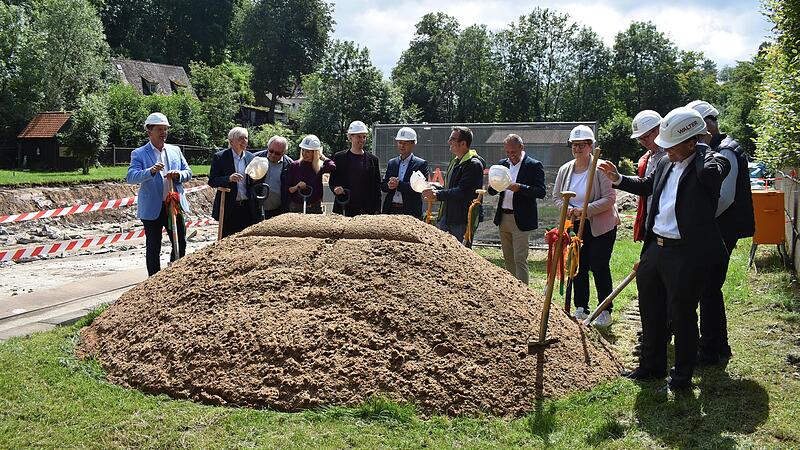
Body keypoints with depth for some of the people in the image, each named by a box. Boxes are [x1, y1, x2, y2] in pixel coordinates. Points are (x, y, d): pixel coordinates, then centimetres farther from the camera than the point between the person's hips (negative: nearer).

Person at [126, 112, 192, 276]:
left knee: (180, 244, 9)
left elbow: (188, 173, 12)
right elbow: (131, 177, -14)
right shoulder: (139, 154, -1)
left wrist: (178, 175, -11)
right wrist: (151, 171, -31)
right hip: (152, 209, -4)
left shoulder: (175, 150, 12)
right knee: (153, 249, 5)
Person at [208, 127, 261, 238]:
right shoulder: (220, 157, -1)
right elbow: (212, 181, -4)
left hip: (248, 207, 3)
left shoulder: (251, 158, 10)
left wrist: (255, 180, -6)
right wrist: (229, 179, -21)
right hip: (229, 208, -3)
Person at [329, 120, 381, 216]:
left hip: (367, 209, 1)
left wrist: (377, 211, 2)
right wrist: (336, 188, -14)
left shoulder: (372, 159, 9)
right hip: (345, 209, -1)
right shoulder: (339, 157, 7)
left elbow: (377, 187, 9)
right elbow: (332, 181, 9)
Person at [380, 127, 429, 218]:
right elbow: (382, 186, 14)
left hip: (410, 211, -4)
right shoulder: (392, 163, 16)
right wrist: (389, 186, -9)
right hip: (390, 210, 4)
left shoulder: (421, 164, 1)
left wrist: (398, 184, -16)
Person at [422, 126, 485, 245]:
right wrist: (435, 190, 5)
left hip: (462, 220, -9)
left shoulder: (474, 164, -14)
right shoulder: (454, 162, 18)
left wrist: (438, 194, -24)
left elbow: (463, 191, -22)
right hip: (445, 216, 9)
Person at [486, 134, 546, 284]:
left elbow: (541, 192, -14)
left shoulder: (534, 165, -7)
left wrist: (519, 187, -25)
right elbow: (492, 192, 12)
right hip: (503, 218, 6)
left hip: (521, 220, -6)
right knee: (508, 259, 15)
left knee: (520, 259, -7)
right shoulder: (502, 164, 11)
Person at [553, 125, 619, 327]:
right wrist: (568, 209, -9)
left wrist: (585, 210, -23)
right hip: (575, 226, 5)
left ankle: (605, 311, 9)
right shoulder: (565, 170, 6)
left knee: (599, 267, -3)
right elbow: (556, 196, 11)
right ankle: (581, 309, 21)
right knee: (578, 268, 9)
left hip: (601, 227, -5)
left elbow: (609, 198, -16)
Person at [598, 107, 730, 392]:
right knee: (651, 311, 20)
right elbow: (648, 186, 28)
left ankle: (681, 378, 22)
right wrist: (618, 179, 20)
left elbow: (710, 172, -37)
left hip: (686, 253, -8)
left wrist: (701, 147, -18)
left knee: (681, 317, 4)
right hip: (655, 248, 8)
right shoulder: (666, 163, 9)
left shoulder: (710, 161, -13)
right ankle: (651, 366, 38)